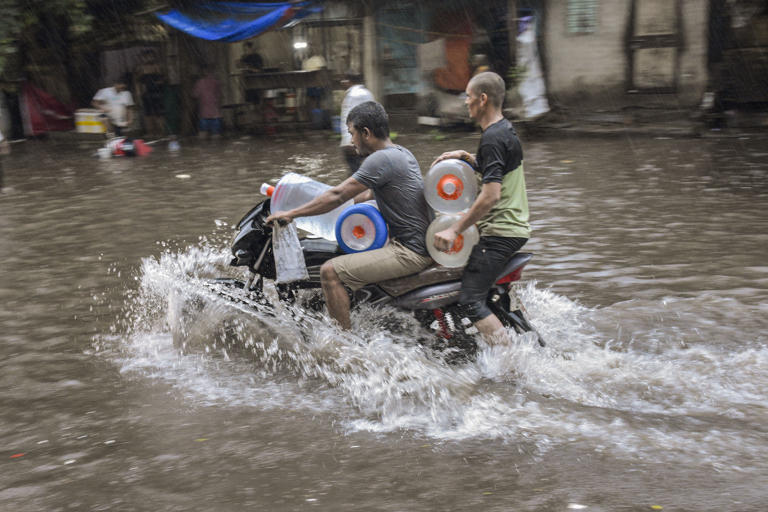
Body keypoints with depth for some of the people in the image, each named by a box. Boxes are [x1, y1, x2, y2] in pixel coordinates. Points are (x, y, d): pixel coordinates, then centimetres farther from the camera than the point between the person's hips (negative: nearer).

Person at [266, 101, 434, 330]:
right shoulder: (401, 152, 13)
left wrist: (291, 214, -10)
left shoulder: (381, 159, -17)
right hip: (423, 242, 11)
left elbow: (338, 195, -17)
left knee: (330, 271, -15)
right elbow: (371, 193, 26)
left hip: (410, 252, -11)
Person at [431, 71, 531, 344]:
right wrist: (465, 156, 14)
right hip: (516, 227, 11)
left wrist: (455, 230, -23)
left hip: (500, 232, -11)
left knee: (470, 301, -15)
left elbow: (491, 194, -25)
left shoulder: (492, 139, -18)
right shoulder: (506, 129, 12)